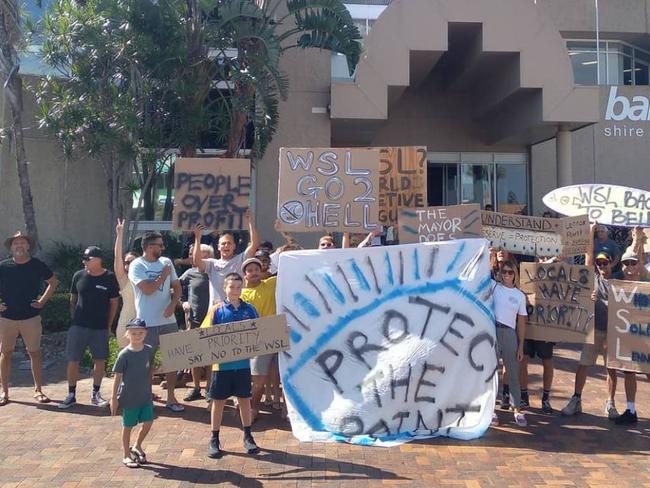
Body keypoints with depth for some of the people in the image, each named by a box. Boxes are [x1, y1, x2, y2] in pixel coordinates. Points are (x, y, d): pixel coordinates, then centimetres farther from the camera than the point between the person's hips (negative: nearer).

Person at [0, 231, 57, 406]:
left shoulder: (37, 265, -2)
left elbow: (53, 282, 12)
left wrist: (43, 301, 3)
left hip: (31, 317, 0)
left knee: (34, 353, 5)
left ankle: (38, 390, 15)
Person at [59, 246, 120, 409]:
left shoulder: (110, 278, -6)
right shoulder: (78, 276, 0)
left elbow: (114, 303, 2)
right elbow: (73, 299, 11)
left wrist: (109, 325, 2)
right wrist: (74, 320, 5)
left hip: (100, 328, -1)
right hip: (78, 326, 1)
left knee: (100, 360, 6)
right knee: (73, 360, 3)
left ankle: (95, 394, 20)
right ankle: (71, 395, 17)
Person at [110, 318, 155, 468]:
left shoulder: (149, 350, 0)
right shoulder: (124, 354, -13)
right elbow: (117, 377, -9)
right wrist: (114, 398, -8)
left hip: (145, 395, 4)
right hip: (129, 398, -4)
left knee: (148, 422, 5)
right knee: (128, 426, 9)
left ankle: (137, 447, 31)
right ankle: (126, 455, 27)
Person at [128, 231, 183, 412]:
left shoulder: (166, 262, 6)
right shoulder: (137, 265, -8)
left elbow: (177, 287, 7)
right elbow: (147, 289, -20)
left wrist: (172, 305, -11)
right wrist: (163, 275, -7)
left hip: (169, 321, 4)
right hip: (147, 323, -4)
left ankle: (171, 398, 19)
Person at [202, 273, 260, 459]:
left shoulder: (249, 309, 1)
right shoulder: (218, 310, -5)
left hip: (243, 363, 2)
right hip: (222, 363, -2)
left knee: (244, 399, 13)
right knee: (218, 401, 9)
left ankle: (248, 436, 27)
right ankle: (214, 440, 23)